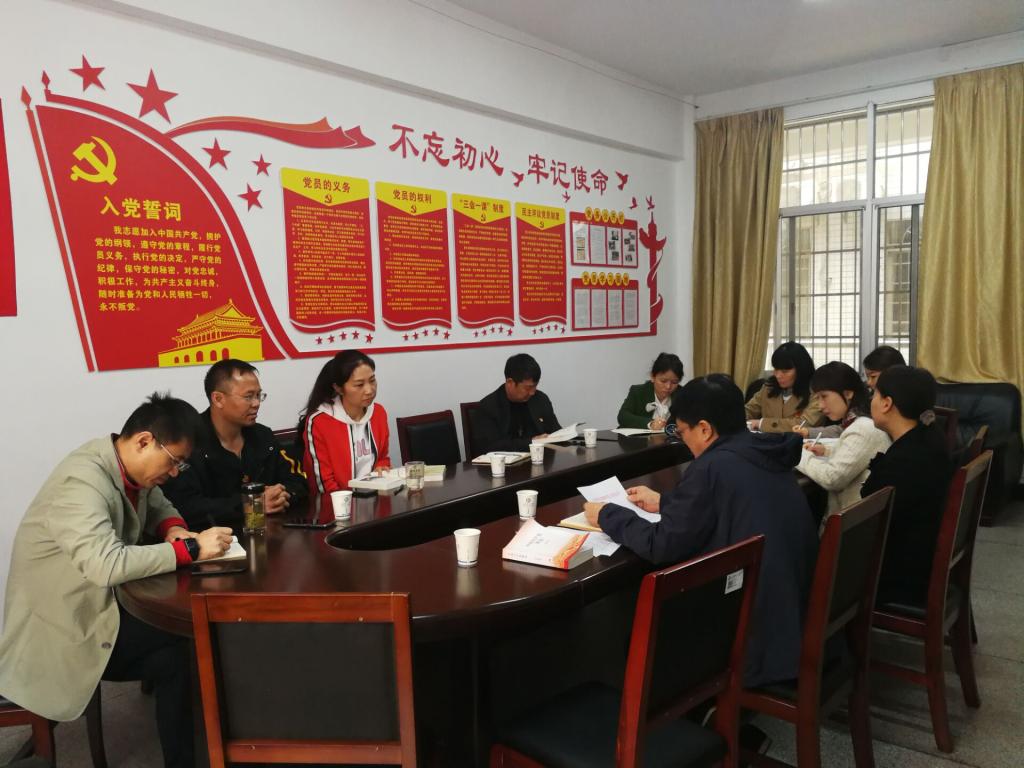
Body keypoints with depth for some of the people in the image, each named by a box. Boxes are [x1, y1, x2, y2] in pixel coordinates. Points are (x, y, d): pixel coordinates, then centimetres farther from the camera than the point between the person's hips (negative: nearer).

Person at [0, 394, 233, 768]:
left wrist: (174, 531, -8)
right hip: (63, 630, -8)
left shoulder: (129, 466, -1)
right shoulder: (82, 482, -28)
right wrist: (190, 549, -33)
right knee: (186, 644, -17)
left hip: (102, 603, 8)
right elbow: (107, 565, -39)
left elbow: (158, 506, 15)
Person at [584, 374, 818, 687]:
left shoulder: (714, 467, -22)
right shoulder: (766, 454, 3)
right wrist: (664, 502, 23)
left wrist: (608, 515, -2)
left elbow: (661, 546, -17)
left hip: (760, 628, -8)